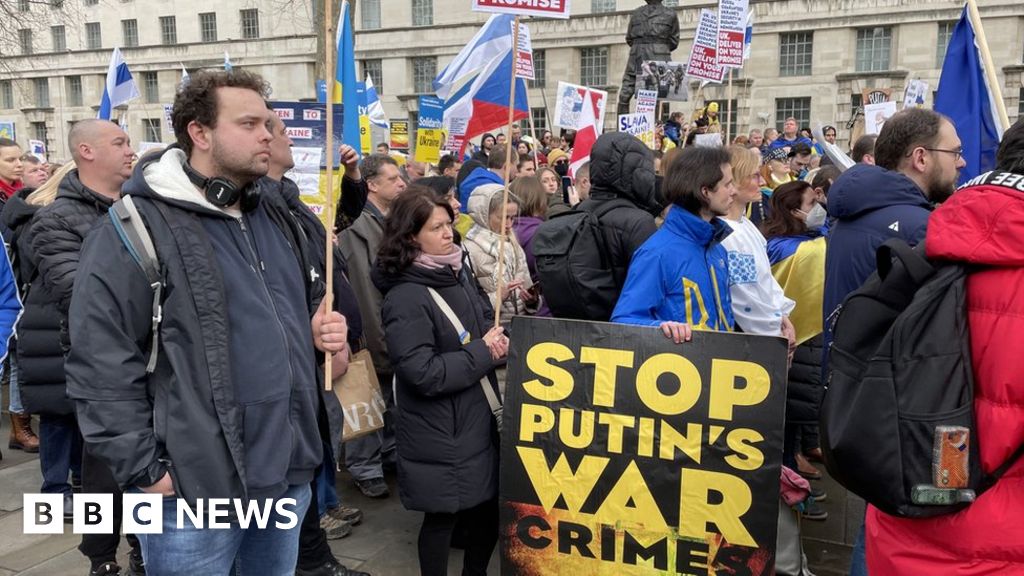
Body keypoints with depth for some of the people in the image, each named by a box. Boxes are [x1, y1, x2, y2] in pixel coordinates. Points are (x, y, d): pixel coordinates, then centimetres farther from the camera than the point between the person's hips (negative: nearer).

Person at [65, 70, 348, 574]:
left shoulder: (276, 220, 10)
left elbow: (308, 304, 24)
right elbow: (100, 364, -15)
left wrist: (321, 328, 2)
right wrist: (143, 469, -14)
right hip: (195, 488, -6)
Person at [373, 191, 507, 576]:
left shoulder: (457, 279, 7)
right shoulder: (405, 298, -19)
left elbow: (485, 327, 20)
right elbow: (425, 374, -25)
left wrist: (497, 343, -4)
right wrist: (483, 353, -17)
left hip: (478, 423, 8)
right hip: (439, 435, -8)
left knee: (488, 509, 18)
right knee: (442, 517, 7)